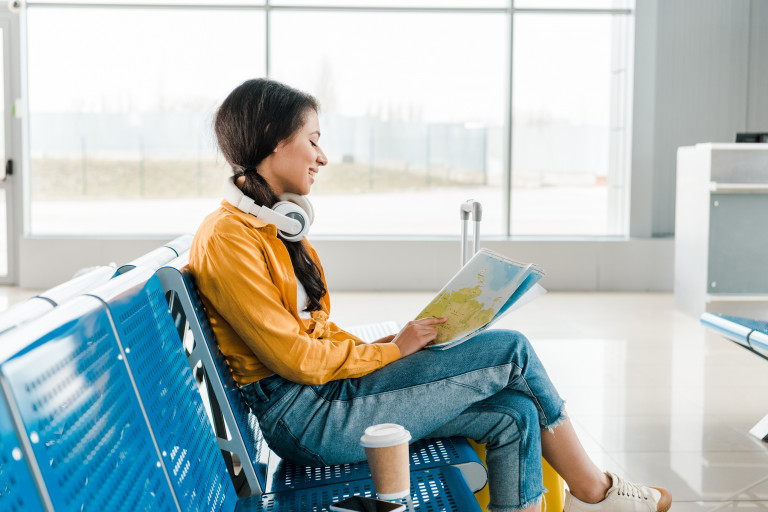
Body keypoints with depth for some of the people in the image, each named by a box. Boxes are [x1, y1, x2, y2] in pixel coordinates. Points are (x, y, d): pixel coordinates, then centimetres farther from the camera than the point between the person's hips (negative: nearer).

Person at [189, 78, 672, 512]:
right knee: (512, 351, -8)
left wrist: (387, 344, 2)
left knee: (515, 415, -4)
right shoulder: (227, 238, -15)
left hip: (321, 392, 9)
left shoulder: (270, 229, 15)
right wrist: (393, 349, -7)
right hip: (306, 416, -9)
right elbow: (297, 359, -18)